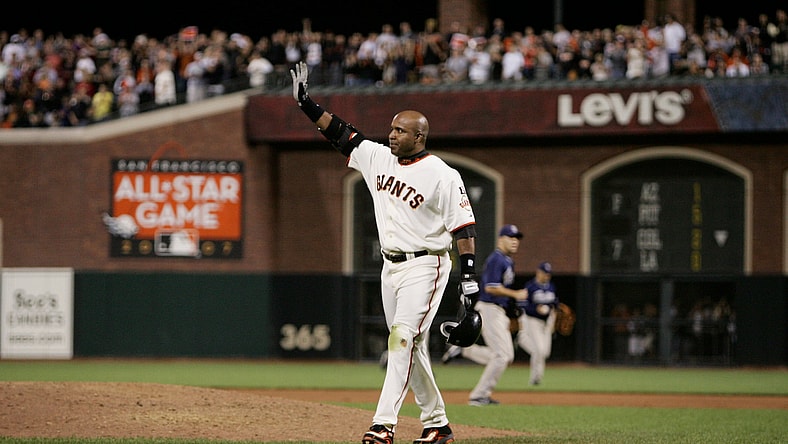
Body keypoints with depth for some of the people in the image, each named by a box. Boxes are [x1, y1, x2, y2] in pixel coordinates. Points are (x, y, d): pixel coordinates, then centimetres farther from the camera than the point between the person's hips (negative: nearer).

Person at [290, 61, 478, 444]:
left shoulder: (442, 176, -12)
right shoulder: (377, 157, 7)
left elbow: (464, 225, -14)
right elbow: (340, 132, 10)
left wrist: (469, 274, -20)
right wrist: (306, 103, 0)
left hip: (425, 267, -8)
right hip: (391, 266, 8)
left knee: (403, 338, -19)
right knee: (411, 347, 10)